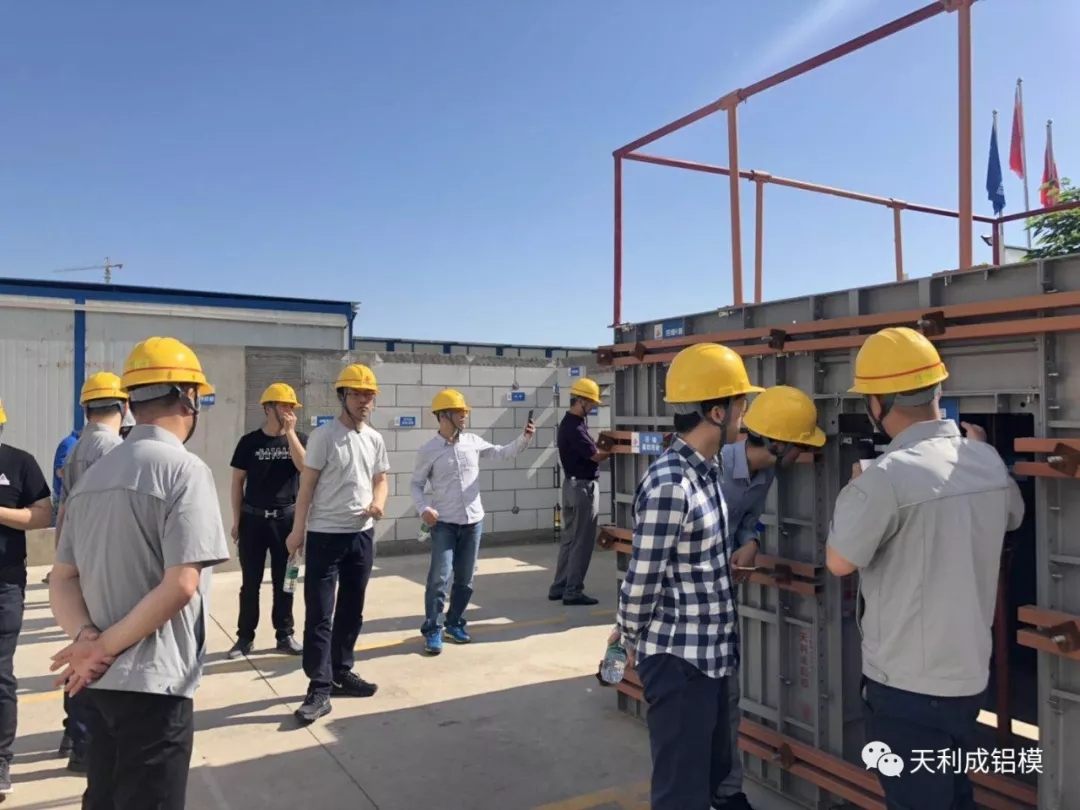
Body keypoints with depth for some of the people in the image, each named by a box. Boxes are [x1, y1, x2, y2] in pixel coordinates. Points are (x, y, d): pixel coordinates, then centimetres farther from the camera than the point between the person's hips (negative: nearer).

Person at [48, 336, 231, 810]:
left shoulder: (92, 475, 10)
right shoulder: (184, 470, -15)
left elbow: (62, 581, 8)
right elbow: (181, 585, -23)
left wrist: (87, 639, -7)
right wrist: (106, 648, -13)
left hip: (96, 681, 8)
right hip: (151, 684, -8)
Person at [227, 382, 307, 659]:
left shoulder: (300, 439, 2)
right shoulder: (250, 441, 0)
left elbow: (303, 466, -17)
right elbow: (237, 482, 4)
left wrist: (290, 431, -17)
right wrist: (237, 520, 1)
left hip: (286, 519, 1)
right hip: (253, 519, 0)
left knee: (284, 581, 8)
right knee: (250, 582, 6)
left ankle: (285, 636, 17)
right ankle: (245, 637, 16)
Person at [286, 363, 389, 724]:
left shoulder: (375, 439, 7)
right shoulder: (323, 435, -9)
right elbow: (307, 484, -8)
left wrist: (378, 503, -7)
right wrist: (298, 530, -9)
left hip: (362, 534, 6)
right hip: (325, 535, -6)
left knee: (352, 610, 15)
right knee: (319, 615, -3)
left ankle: (341, 672, 30)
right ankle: (319, 689, 3)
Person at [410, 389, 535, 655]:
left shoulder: (473, 442, 3)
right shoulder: (428, 451, -6)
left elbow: (504, 453, 10)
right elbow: (416, 484, 1)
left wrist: (524, 438, -6)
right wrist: (423, 508, -16)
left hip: (473, 521, 4)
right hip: (444, 523, -4)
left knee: (465, 579, 10)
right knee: (440, 577, -7)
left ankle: (454, 623, 26)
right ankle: (432, 631, 5)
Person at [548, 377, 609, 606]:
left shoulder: (570, 423, 12)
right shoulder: (574, 427, -20)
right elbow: (596, 456, -16)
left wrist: (602, 448, 0)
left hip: (572, 484, 10)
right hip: (583, 486, -10)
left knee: (569, 539, 14)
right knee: (582, 542, -2)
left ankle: (559, 587, 20)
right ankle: (573, 591, 4)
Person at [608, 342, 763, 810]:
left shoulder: (705, 470, 6)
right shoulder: (669, 486, -25)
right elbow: (642, 579, -19)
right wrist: (631, 637, -4)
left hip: (710, 653, 9)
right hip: (678, 659, -9)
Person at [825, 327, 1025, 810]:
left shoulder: (888, 475, -25)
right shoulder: (987, 462, -1)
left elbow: (839, 562, -14)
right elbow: (1013, 518, 21)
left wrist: (856, 493, -2)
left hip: (907, 684, -7)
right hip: (969, 674, 7)